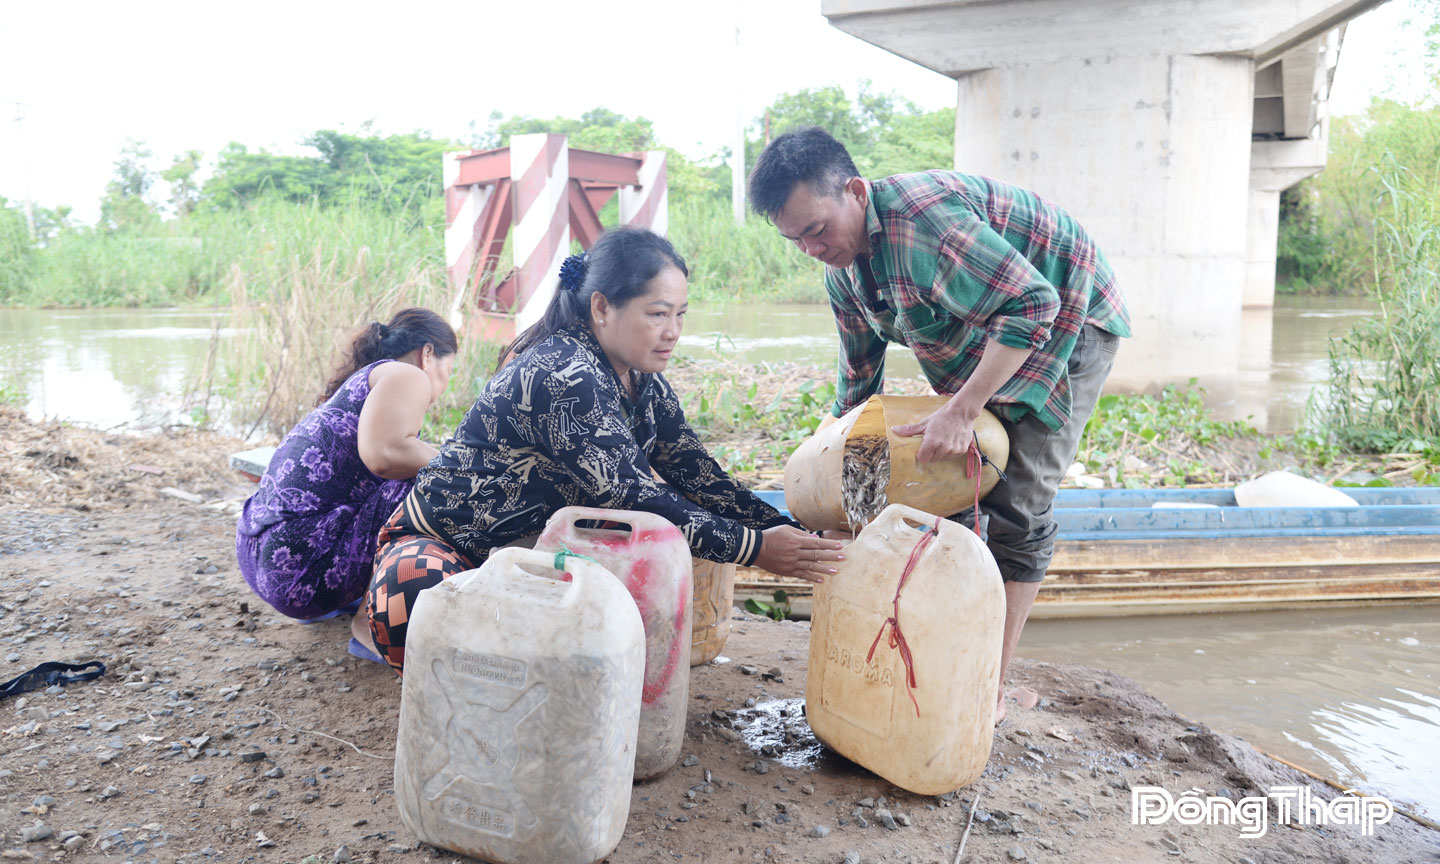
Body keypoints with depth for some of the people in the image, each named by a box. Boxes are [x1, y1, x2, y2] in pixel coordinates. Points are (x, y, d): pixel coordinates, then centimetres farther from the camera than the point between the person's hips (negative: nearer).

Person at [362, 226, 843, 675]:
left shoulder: (644, 382, 1)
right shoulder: (563, 376, -27)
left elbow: (696, 474, -2)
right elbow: (630, 496, -30)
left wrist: (792, 534, -12)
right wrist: (757, 548, -30)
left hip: (534, 546, 8)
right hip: (440, 543, -8)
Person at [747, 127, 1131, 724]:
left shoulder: (920, 216, -33)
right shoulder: (842, 273, -4)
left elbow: (1032, 303, -36)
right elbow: (858, 380, 8)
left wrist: (961, 412, -40)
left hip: (1065, 321, -8)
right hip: (981, 343, 8)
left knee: (1014, 507, -11)